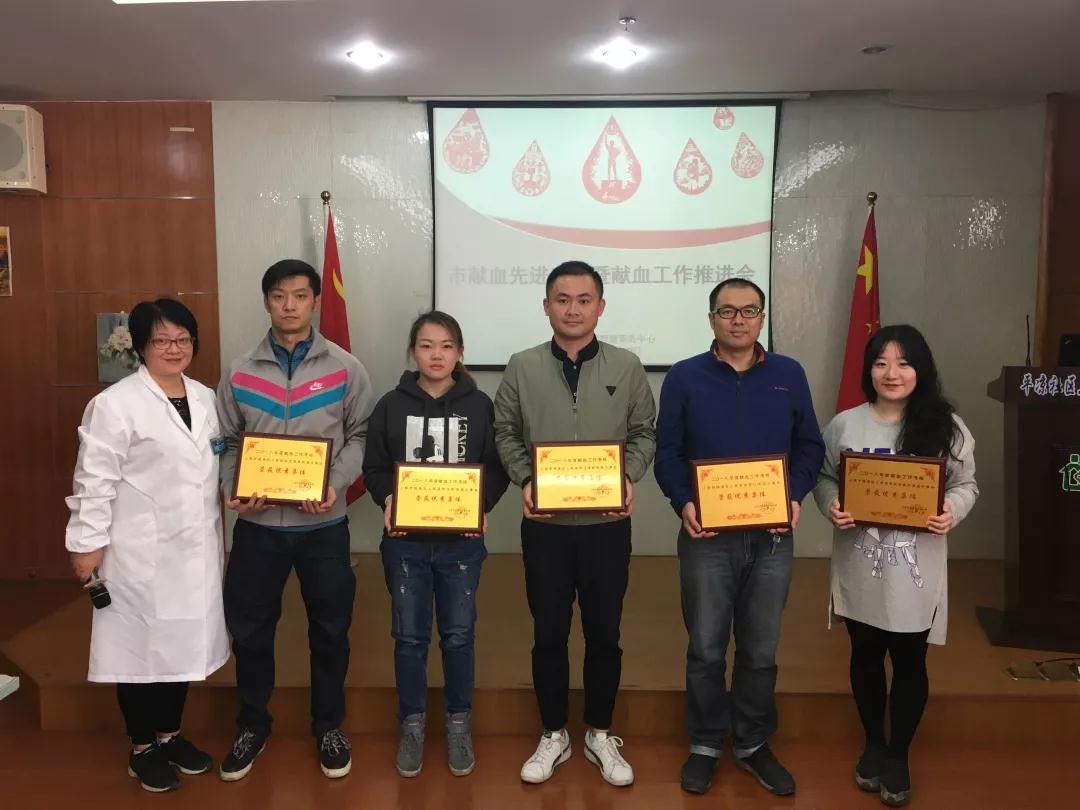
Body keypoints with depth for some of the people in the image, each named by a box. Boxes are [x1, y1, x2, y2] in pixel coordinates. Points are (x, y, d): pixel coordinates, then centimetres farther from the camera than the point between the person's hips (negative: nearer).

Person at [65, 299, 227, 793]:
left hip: (195, 548, 6)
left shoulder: (206, 399, 8)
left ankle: (169, 733, 32)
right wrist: (88, 543, -12)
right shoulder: (115, 404, -11)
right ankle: (142, 747, 23)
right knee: (140, 644, 6)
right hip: (141, 552, -6)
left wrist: (219, 534, 14)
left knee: (183, 641, 14)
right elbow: (95, 480, -11)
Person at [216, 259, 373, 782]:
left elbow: (360, 436, -1)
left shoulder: (345, 368, -2)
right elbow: (226, 443, 6)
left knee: (329, 631, 11)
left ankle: (328, 727, 31)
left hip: (323, 524, -1)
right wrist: (233, 493, -11)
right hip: (257, 524, 1)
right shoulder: (239, 373, 2)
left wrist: (335, 485, -15)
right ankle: (252, 727, 33)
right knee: (249, 629, 12)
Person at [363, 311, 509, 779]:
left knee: (458, 635, 9)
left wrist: (483, 505, -15)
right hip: (405, 542, 1)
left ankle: (458, 723, 27)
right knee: (409, 636, 8)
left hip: (462, 541, 0)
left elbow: (498, 469, 1)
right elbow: (373, 469, 4)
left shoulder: (479, 405, -2)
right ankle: (412, 724, 26)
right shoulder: (391, 405, 0)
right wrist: (387, 500, -14)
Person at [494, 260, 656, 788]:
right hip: (545, 522, 0)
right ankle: (553, 736, 27)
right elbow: (506, 434, 5)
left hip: (607, 522, 0)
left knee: (603, 634, 10)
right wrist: (524, 481, -10)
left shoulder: (627, 368, 1)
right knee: (549, 634, 10)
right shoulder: (522, 368, 0)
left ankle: (600, 735, 28)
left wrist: (630, 478, -11)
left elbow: (644, 434, 5)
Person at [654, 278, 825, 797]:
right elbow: (667, 453, -1)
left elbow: (810, 447, 7)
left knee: (760, 650, 12)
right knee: (706, 649, 7)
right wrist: (683, 503, -16)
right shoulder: (684, 378, -1)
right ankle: (705, 745, 24)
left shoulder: (789, 375, 5)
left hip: (772, 535, 2)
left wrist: (796, 496, -9)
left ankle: (753, 745, 29)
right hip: (707, 535, -1)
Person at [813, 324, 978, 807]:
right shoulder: (844, 425, -1)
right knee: (866, 656, 16)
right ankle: (873, 745, 37)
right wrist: (831, 506, -16)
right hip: (859, 567, 1)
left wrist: (952, 511, -18)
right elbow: (823, 477, 4)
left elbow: (966, 484, 2)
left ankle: (898, 755, 31)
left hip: (916, 570, -1)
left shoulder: (946, 427, -3)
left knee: (909, 663, 10)